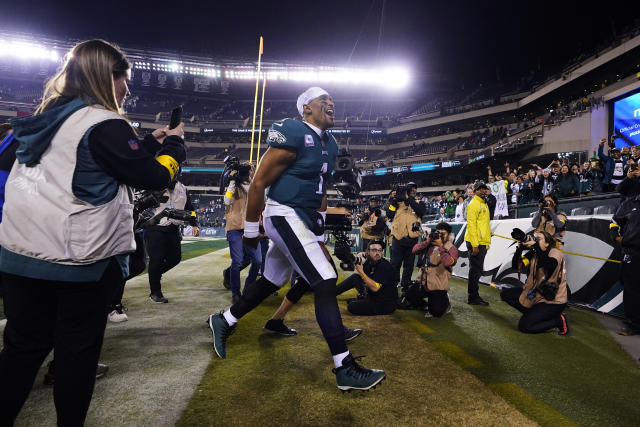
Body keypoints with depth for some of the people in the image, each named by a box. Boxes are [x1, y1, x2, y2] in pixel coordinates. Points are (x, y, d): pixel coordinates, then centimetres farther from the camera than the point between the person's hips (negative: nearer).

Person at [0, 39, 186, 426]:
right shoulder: (104, 124, -13)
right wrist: (174, 142, 4)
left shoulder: (48, 119, 12)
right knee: (78, 350, 10)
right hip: (78, 259, -7)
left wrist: (150, 143, 21)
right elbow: (155, 178, -12)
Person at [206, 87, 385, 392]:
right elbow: (258, 184, -12)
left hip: (305, 220, 10)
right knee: (325, 283, -14)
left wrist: (319, 234, 19)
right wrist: (251, 229, -7)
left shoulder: (329, 144, 14)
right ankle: (345, 369, -6)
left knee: (272, 281, 19)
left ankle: (223, 322, 40)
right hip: (286, 216, -10)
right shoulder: (293, 135, -14)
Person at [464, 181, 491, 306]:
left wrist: (486, 242, 20)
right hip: (475, 243, -9)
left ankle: (474, 296, 22)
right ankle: (472, 297, 1)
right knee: (475, 270, -5)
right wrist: (475, 245, -22)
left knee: (477, 270, 14)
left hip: (482, 243, 9)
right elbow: (471, 225, -17)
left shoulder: (484, 204, 19)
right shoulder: (473, 204, -11)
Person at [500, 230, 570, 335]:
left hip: (553, 300, -7)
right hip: (535, 293, 7)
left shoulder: (555, 252, -15)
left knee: (524, 326, -15)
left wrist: (536, 246, -32)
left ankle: (559, 320, 2)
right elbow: (517, 266, -4)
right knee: (505, 294, 4)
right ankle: (533, 314, 7)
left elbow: (550, 266, -38)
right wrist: (520, 248, -16)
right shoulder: (533, 254, 2)